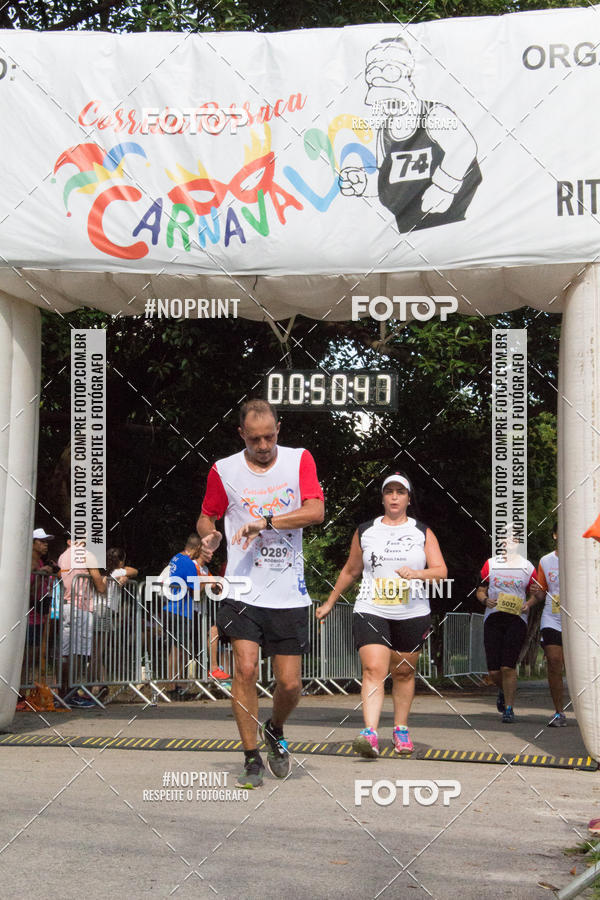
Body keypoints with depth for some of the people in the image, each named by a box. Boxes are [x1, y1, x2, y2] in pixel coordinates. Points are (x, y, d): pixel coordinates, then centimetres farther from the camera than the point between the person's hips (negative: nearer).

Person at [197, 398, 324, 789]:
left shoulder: (299, 460, 2)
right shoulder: (224, 470, 3)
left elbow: (316, 511, -11)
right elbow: (206, 518, 15)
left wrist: (264, 522, -21)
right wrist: (210, 534, -8)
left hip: (289, 592, 1)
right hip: (243, 590, -1)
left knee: (290, 683, 1)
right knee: (245, 669, -15)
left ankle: (275, 731, 34)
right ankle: (252, 759, -2)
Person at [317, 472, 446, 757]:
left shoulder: (423, 533, 8)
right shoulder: (365, 531, 10)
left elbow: (442, 571, 0)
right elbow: (350, 571, 21)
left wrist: (418, 574, -19)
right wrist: (330, 602, 24)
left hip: (412, 615, 1)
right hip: (371, 612, -1)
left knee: (404, 673, 9)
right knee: (373, 670, -16)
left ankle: (401, 729, 23)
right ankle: (370, 734, -26)